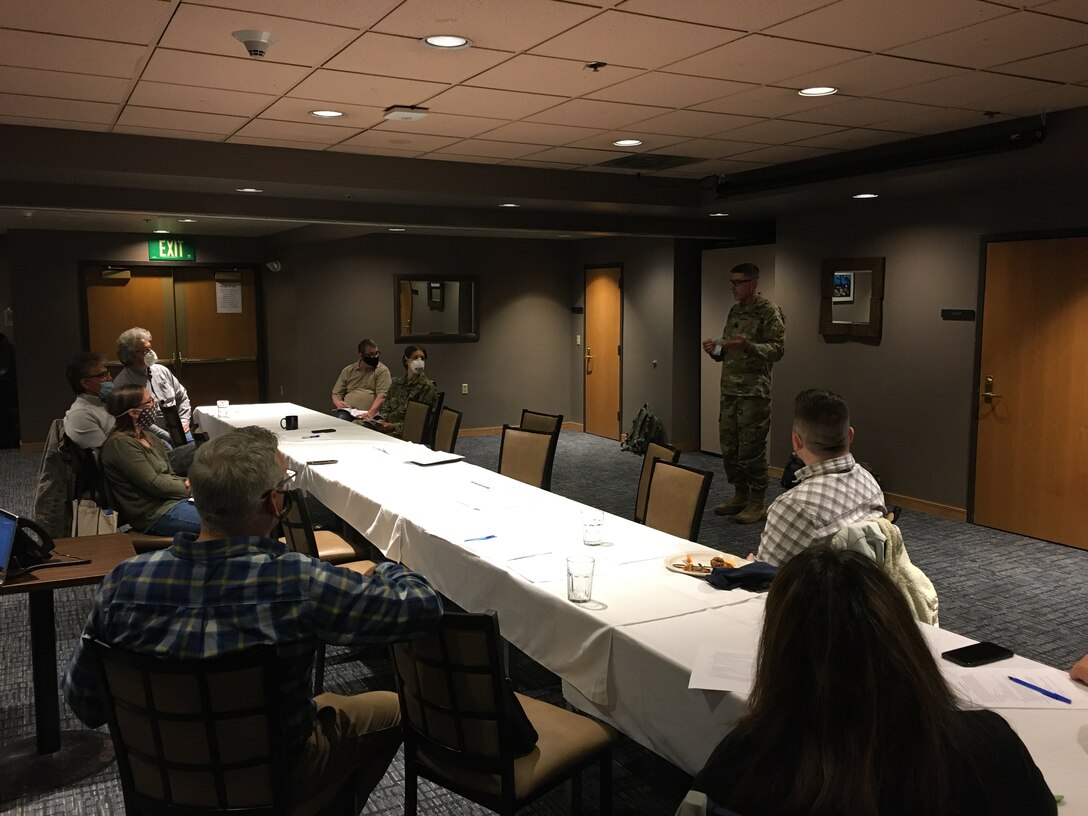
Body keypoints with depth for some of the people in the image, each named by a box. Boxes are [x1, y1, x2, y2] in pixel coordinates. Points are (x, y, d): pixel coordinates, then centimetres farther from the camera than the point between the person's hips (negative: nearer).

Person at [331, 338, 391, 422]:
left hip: (368, 414, -3)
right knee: (341, 417, -33)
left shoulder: (382, 370, 7)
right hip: (347, 411, 3)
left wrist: (371, 413, -23)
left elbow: (382, 395, -7)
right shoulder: (348, 370, 19)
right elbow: (336, 393, 23)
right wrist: (338, 402, -1)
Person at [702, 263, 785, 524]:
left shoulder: (769, 312, -6)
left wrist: (748, 346, -27)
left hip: (754, 392, -7)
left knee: (752, 449, -3)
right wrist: (716, 350, 3)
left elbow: (777, 350, -14)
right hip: (729, 391, 7)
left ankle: (758, 503, 9)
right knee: (729, 448, 10)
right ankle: (740, 496, 24)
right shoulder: (734, 311, 16)